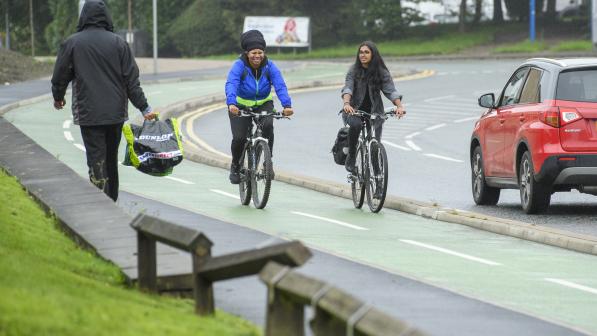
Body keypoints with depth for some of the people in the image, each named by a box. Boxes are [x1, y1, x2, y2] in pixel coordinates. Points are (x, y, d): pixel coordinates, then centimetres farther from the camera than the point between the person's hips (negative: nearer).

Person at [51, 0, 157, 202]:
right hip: (116, 112, 3)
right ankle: (112, 201, 25)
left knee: (97, 162, -4)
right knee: (111, 158, 17)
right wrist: (144, 108, 2)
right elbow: (132, 80, -1)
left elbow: (60, 76, 4)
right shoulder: (118, 43, 1)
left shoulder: (72, 43, -5)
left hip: (88, 114, -3)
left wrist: (58, 98, 23)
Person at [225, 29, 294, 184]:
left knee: (267, 125, -29)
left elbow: (280, 86, -25)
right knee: (239, 138, -16)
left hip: (263, 104, 1)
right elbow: (231, 85, -34)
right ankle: (235, 166, 14)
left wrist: (287, 105, -42)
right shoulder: (239, 66, -19)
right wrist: (231, 104, -53)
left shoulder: (269, 66, -13)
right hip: (241, 106, -1)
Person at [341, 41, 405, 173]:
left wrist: (399, 106, -33)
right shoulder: (354, 70, -5)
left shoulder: (382, 72, -4)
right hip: (355, 109, -1)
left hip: (374, 111, 1)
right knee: (356, 124, -34)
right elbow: (347, 88, -17)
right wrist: (346, 103, -38)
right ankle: (351, 157, -15)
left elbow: (391, 91, -15)